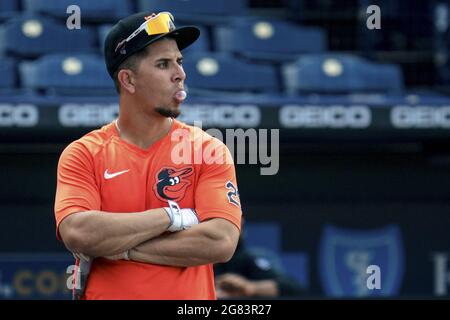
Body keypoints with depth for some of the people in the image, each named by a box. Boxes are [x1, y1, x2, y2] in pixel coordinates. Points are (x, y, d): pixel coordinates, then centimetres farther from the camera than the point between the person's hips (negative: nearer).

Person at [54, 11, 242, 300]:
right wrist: (172, 217, -14)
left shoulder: (208, 150, -1)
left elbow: (221, 243, -13)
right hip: (104, 294, 0)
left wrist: (122, 248, -14)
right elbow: (77, 233, -16)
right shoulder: (82, 154, 0)